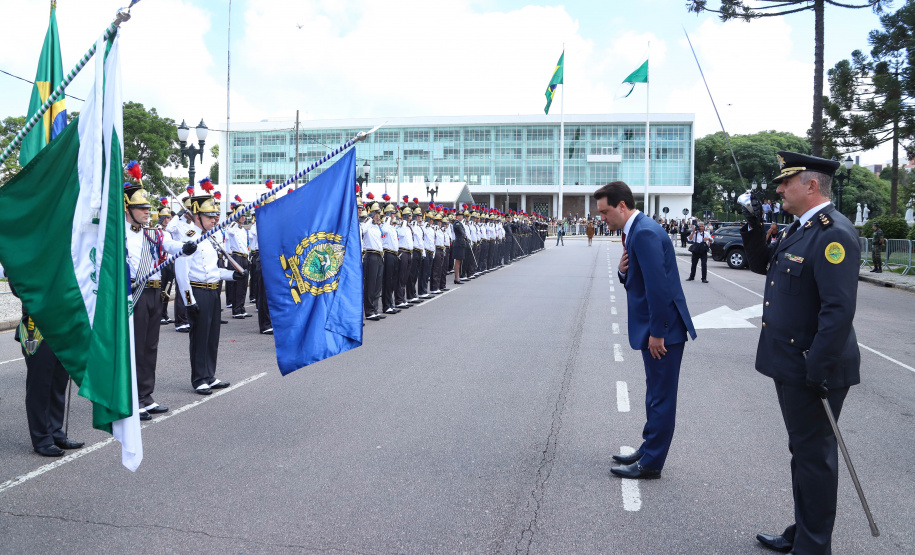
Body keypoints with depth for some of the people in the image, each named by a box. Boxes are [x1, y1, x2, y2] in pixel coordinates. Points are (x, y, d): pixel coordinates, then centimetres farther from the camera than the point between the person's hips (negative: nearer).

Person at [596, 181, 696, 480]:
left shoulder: (644, 232, -20)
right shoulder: (635, 230, 12)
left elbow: (658, 285, -25)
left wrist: (656, 332, -22)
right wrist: (623, 270, -4)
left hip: (663, 328, -10)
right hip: (655, 326, 10)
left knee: (661, 396, 1)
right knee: (656, 394, 20)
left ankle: (651, 463, 11)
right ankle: (648, 450, 33)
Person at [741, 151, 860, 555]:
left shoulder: (833, 234, -20)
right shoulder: (799, 228, 11)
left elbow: (839, 310, -26)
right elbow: (762, 265, 22)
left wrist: (818, 370, -25)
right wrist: (753, 229, 5)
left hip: (811, 369, -10)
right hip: (789, 364, 10)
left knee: (814, 454, 4)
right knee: (802, 450, 20)